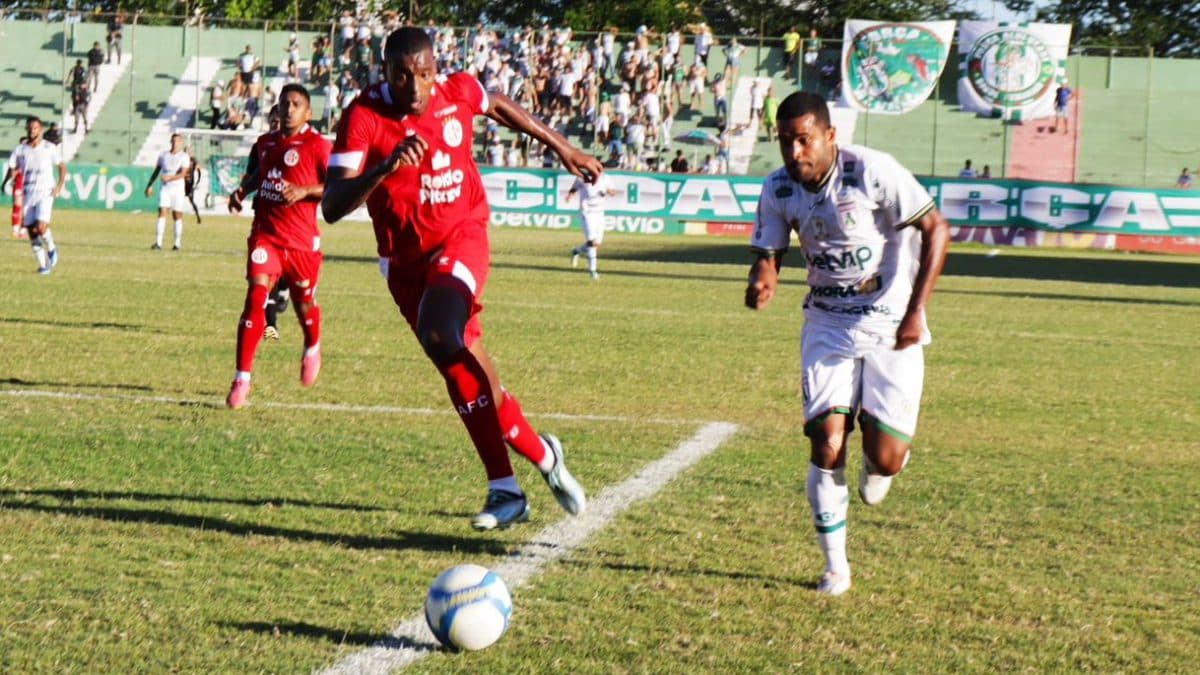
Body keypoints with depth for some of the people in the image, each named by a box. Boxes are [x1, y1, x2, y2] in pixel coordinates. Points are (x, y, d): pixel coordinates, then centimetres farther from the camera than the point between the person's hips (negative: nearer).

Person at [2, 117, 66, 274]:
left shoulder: (50, 148, -1)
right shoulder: (20, 150, 5)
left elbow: (62, 167, 7)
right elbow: (12, 168, 9)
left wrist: (60, 185, -6)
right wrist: (5, 182, -9)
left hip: (45, 193, -3)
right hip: (27, 195, 3)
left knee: (41, 227, -19)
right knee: (31, 231, 1)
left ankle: (51, 249, 11)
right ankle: (43, 265, 13)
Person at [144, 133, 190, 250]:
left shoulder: (184, 157, -4)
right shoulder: (163, 155, 8)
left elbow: (183, 174, -16)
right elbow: (156, 170, 16)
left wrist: (170, 178, -31)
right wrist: (150, 185, 13)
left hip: (177, 189, -2)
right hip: (164, 188, 2)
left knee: (177, 215, 3)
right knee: (162, 213, -10)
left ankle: (178, 243, 13)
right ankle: (158, 243, -16)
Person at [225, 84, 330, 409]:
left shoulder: (316, 145, -6)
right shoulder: (265, 143, 11)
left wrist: (305, 191, -20)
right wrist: (242, 190, 13)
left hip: (302, 239, -3)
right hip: (265, 234, 3)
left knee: (304, 302, 13)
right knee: (256, 295, -13)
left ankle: (312, 349, 49)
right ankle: (242, 379, -15)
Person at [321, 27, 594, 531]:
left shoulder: (458, 92, -9)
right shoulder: (364, 117, -16)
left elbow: (501, 108, 17)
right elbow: (331, 207, -23)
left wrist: (563, 148, 29)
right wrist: (384, 168, -39)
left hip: (462, 237, -2)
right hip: (406, 258, 2)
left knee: (441, 334, -28)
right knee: (462, 364, 4)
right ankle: (517, 479, 13)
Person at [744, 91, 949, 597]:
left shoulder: (873, 171, -19)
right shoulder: (779, 189, -4)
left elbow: (936, 230, -14)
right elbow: (768, 254, 2)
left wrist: (915, 311, -19)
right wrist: (761, 283, -24)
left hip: (891, 326, -3)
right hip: (828, 324, 3)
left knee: (886, 458, -9)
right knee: (826, 442, -11)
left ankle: (878, 463, 31)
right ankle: (835, 566, 5)